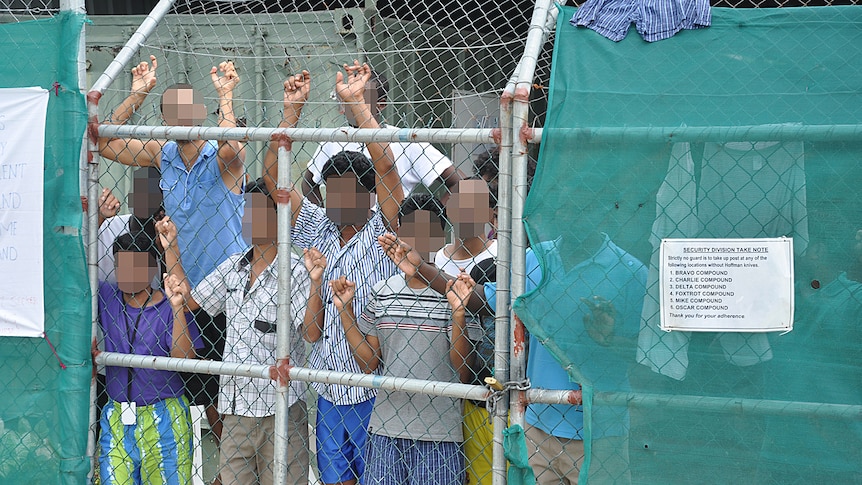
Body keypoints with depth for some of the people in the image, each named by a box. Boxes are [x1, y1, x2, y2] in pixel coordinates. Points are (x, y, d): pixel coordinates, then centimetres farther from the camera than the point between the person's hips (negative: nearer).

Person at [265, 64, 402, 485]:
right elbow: (273, 175, 5)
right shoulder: (318, 231, 9)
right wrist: (292, 110, -1)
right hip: (330, 393, 5)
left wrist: (357, 103, -18)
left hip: (375, 392, -5)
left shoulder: (383, 232, -5)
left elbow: (386, 166, -19)